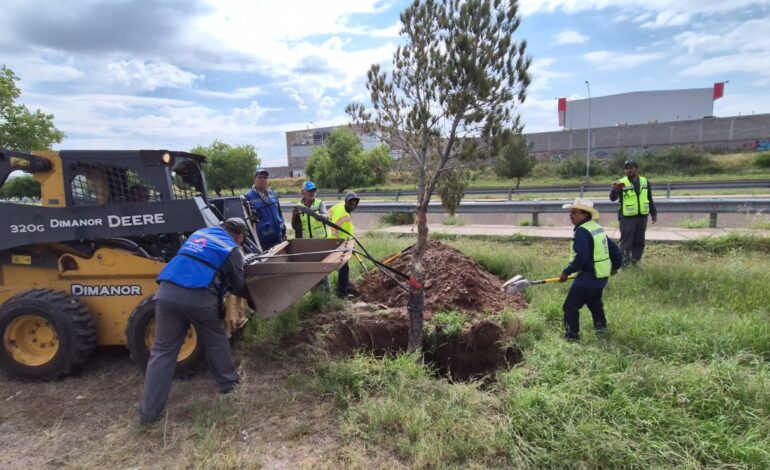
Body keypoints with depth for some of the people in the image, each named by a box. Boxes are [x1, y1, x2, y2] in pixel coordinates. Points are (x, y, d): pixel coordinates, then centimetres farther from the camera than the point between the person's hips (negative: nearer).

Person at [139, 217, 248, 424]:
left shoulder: (199, 233, 27)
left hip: (168, 293, 4)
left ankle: (149, 411, 12)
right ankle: (228, 382, 36)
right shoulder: (233, 250, 11)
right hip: (199, 297, -4)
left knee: (162, 351, 10)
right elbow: (237, 287, 17)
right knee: (216, 341, 21)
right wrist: (223, 280, 38)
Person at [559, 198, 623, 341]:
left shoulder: (582, 231, -20)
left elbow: (581, 258, -27)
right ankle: (601, 326, 42)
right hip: (602, 276, 10)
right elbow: (614, 248, 17)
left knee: (570, 306, -2)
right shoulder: (598, 228, 10)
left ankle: (572, 334, 1)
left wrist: (566, 272, -17)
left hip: (587, 278, -10)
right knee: (595, 303, 30)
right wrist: (616, 265, 32)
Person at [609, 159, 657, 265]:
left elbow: (650, 199, 19)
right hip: (627, 217, -5)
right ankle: (624, 264, 0)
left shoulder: (645, 182, 10)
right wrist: (614, 189, -37)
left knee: (639, 242, 11)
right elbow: (612, 198, -17)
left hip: (642, 216, 5)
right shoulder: (621, 183, -4)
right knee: (626, 242, -4)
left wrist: (653, 213, 18)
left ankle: (635, 262, 22)